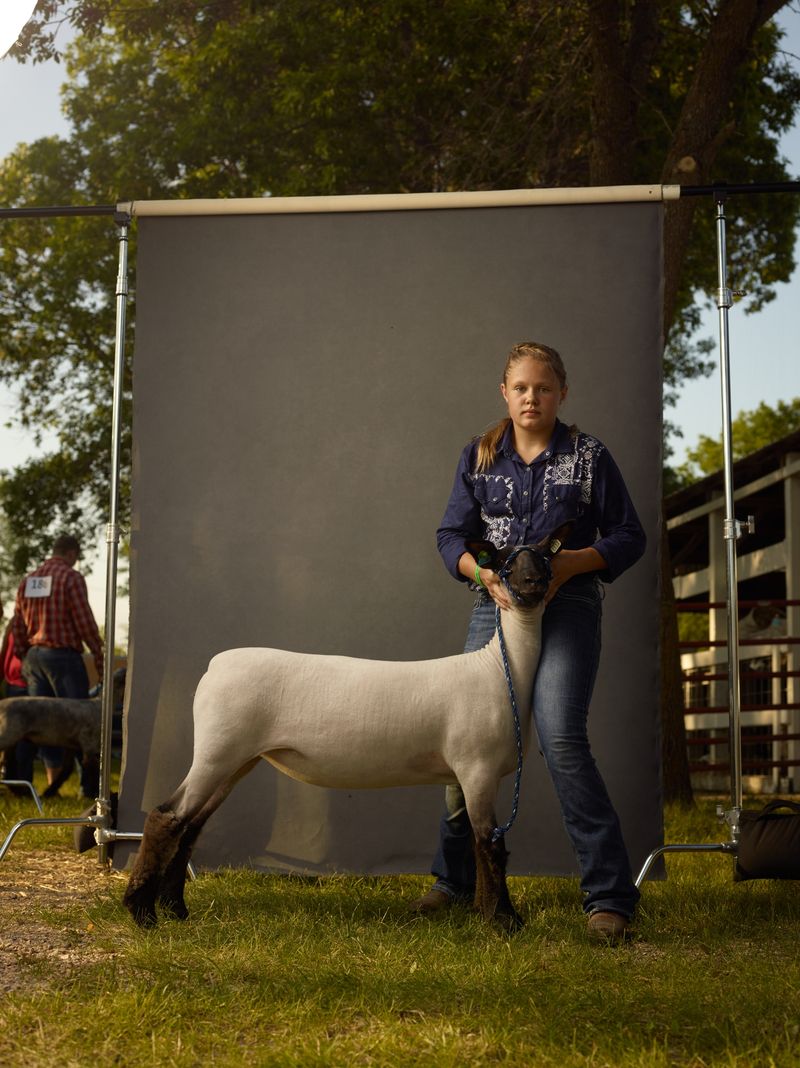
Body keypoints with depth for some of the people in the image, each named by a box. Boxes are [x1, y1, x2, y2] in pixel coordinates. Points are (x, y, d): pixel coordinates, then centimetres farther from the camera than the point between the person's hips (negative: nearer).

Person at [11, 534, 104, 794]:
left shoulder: (27, 581, 13)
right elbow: (85, 621, -13)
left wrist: (24, 659, 21)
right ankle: (88, 785, -3)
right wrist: (99, 655, -6)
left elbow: (17, 626, 14)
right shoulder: (71, 577, -9)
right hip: (64, 656, -7)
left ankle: (54, 783, 11)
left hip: (34, 656, 7)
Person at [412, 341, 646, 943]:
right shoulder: (479, 458, 11)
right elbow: (452, 536, 8)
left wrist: (570, 562, -14)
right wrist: (486, 574, -13)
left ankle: (610, 895, -13)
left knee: (561, 738, -19)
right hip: (496, 606, 4)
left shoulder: (588, 457, 4)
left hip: (568, 609, -4)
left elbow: (628, 536, 3)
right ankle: (457, 879, 23)